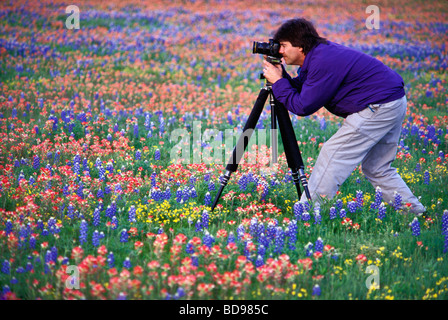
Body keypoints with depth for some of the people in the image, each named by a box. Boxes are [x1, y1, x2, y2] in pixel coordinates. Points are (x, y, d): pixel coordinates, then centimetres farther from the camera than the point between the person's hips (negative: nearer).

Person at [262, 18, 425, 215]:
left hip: (379, 107, -11)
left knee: (333, 156, -8)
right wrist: (281, 74, 2)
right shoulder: (319, 52, 11)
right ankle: (415, 213, 18)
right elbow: (301, 89, 16)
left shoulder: (323, 62, -20)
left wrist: (278, 82, -8)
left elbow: (303, 107, -17)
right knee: (377, 169, 18)